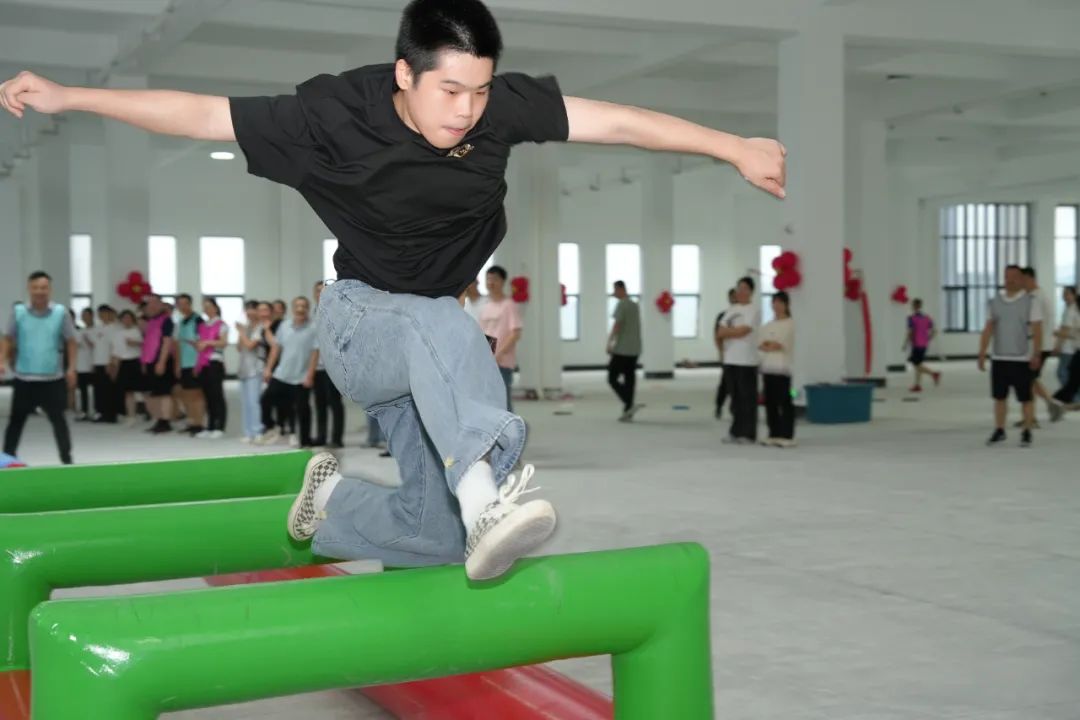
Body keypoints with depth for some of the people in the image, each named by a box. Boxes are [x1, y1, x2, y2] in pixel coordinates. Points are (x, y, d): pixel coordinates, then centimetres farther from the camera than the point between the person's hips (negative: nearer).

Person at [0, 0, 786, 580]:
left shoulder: (502, 107, -16)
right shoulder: (337, 112, -22)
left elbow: (617, 121, -15)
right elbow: (199, 113, -17)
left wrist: (734, 147, -16)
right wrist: (67, 96, -17)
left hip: (436, 337, 4)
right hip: (359, 322, -4)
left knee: (438, 533, 3)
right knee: (443, 327, -41)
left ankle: (331, 500, 31)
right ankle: (489, 497, -58)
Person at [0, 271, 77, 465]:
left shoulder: (61, 312, -3)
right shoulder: (18, 312, -1)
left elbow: (71, 341, 3)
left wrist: (71, 367, -3)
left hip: (53, 378, -1)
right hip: (24, 378, 1)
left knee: (58, 419, 2)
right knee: (16, 420, 9)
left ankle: (66, 459, 8)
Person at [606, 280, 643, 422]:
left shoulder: (621, 305, -10)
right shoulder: (635, 305, 16)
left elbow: (617, 325, -17)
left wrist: (609, 342, -12)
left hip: (622, 349, -8)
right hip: (634, 349, 8)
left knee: (612, 378, -2)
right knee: (629, 379, 8)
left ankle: (630, 405, -16)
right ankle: (628, 412, 7)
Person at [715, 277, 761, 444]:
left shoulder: (754, 310, -4)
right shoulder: (731, 310, 17)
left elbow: (743, 331, -15)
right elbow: (720, 333, 10)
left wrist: (727, 332, 0)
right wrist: (735, 332, -8)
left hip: (746, 361, -6)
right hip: (730, 360, 6)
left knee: (747, 399, -4)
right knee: (735, 398, 10)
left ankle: (748, 434, 0)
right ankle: (736, 432, 15)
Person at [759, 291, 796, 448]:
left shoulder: (790, 324, 0)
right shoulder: (768, 326, 17)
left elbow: (782, 345, -9)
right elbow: (761, 345, 8)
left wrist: (769, 345, 2)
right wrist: (773, 346, -8)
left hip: (783, 369, -6)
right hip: (768, 367, 6)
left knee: (785, 402, -8)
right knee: (770, 402, 5)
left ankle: (787, 436, -9)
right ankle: (774, 435, 11)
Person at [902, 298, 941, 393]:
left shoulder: (911, 318, -10)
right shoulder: (927, 318, 9)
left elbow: (910, 333, -15)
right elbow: (933, 331, 7)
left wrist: (905, 344, -5)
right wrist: (927, 341, 16)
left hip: (916, 345, -7)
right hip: (924, 345, 7)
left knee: (917, 365, -4)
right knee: (918, 365, 14)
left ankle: (934, 373, -23)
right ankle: (918, 385, 12)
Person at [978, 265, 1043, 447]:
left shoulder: (1030, 301, -3)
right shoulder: (995, 301, 9)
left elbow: (1037, 330, -7)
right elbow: (988, 329, 11)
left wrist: (1037, 354, -15)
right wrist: (982, 353, 5)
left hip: (1022, 359, -4)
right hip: (999, 358, 4)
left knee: (1025, 398, 1)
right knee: (999, 396, 7)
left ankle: (1027, 433, 10)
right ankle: (999, 431, 16)